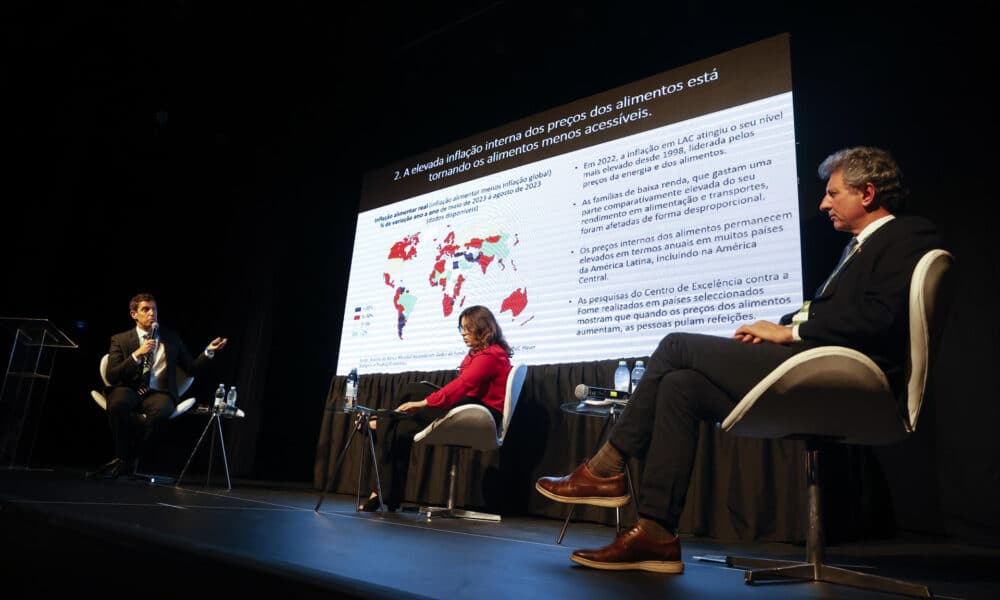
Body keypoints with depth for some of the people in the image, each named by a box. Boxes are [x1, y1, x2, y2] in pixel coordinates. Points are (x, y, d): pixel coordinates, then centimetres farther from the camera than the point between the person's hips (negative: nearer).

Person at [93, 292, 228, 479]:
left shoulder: (171, 338, 15)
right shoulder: (120, 339, 9)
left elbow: (191, 368, 14)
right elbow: (111, 377, -3)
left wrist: (208, 352, -3)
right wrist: (137, 355, -15)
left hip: (158, 392, 0)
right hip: (129, 390, 0)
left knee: (160, 411, -36)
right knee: (117, 403, -37)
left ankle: (129, 460, -15)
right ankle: (123, 455, -14)